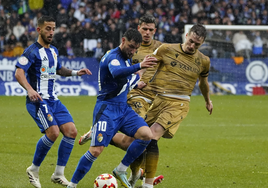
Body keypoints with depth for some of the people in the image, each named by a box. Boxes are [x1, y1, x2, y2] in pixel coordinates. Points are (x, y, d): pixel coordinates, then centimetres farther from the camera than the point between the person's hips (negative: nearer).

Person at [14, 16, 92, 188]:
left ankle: (59, 174, 4)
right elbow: (19, 72, -20)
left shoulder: (54, 51, 16)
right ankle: (34, 170, -4)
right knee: (53, 132, -23)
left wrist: (75, 72, 18)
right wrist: (30, 89, -35)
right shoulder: (33, 51, -9)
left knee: (71, 131, -4)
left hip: (53, 100, 8)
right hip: (38, 101, -8)